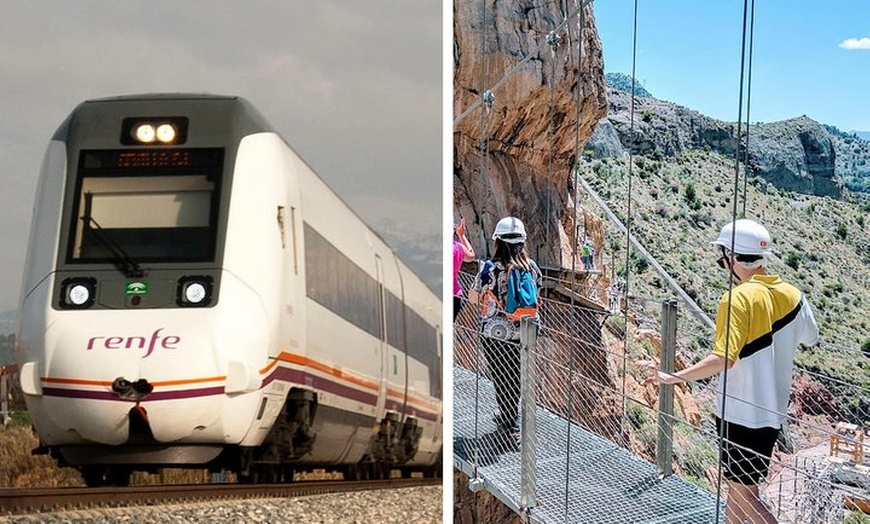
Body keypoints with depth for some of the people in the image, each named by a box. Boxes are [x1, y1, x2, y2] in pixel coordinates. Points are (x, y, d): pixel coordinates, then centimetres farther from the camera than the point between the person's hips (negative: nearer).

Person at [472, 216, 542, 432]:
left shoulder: (490, 269, -17)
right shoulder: (532, 267, -5)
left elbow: (474, 297, -3)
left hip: (496, 332, -4)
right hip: (523, 331, 4)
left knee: (501, 376, 12)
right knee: (516, 374, 20)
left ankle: (508, 420, 20)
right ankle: (511, 415, 31)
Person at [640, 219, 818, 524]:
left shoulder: (738, 298, -19)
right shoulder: (791, 295, 2)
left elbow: (723, 359, -29)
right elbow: (811, 338, 19)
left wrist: (672, 378, -28)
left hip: (740, 413, -7)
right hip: (773, 410, 7)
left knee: (744, 495, 0)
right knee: (738, 487, 19)